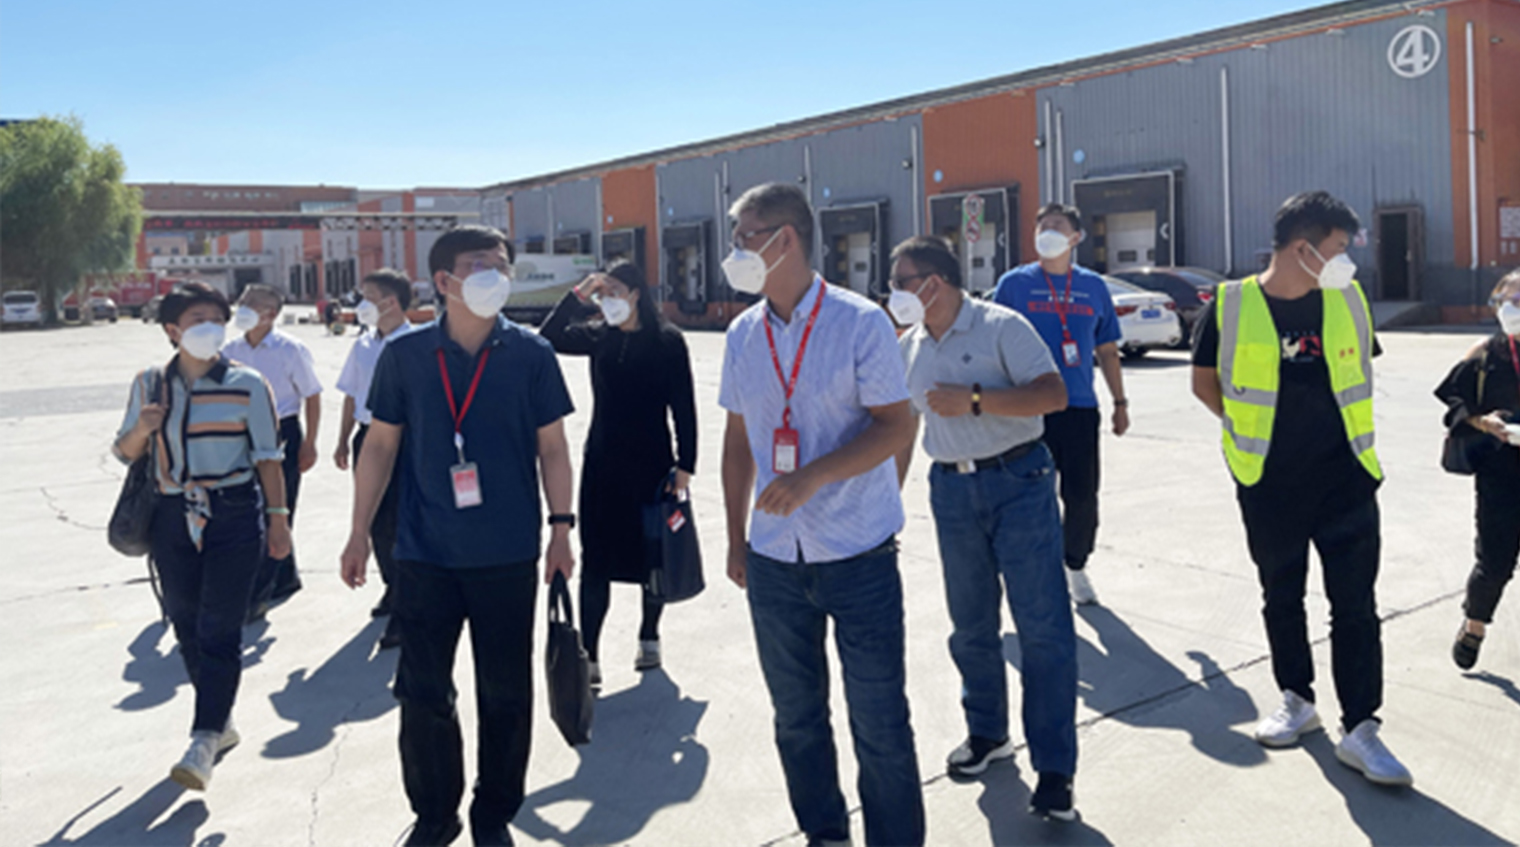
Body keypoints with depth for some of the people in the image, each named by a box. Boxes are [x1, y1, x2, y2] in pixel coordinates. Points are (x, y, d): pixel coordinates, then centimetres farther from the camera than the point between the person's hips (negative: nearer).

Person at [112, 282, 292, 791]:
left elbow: (267, 456, 1)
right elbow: (125, 453, 13)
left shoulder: (246, 384, -1)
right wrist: (142, 429, -9)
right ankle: (222, 723, 27)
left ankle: (204, 743, -6)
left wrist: (277, 517, -3)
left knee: (219, 630, -8)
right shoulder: (150, 384, 8)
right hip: (173, 517, 4)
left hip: (234, 516, -4)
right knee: (186, 627, 11)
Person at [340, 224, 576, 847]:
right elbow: (380, 444, 6)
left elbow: (552, 447, 3)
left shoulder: (530, 353, -2)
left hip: (508, 556, 0)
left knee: (505, 694, 9)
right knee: (422, 690, 9)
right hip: (425, 555, 1)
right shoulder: (404, 354, 0)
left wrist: (561, 527, 0)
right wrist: (360, 532, 4)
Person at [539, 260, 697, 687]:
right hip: (603, 464, 2)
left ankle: (649, 639, 29)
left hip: (652, 463, -2)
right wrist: (578, 295, -12)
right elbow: (548, 338, -7)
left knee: (653, 555, 10)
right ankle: (588, 656, 3)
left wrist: (684, 466, -8)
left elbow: (683, 407, -4)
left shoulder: (667, 340, -4)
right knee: (595, 562, -1)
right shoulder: (598, 337, 5)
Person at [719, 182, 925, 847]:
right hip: (774, 558, 5)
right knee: (796, 716, 17)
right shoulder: (743, 334, 6)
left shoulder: (860, 322, -9)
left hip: (859, 555, -5)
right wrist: (735, 538, 12)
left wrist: (812, 477, -24)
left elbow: (897, 425, -12)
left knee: (879, 722, 3)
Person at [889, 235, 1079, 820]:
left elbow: (1053, 394, -18)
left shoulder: (1001, 326, -9)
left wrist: (973, 399, -23)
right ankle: (987, 733, 33)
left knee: (1042, 624, -5)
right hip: (952, 490, 6)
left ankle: (1054, 768, 3)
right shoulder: (909, 347, 9)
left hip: (1018, 481, -5)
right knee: (971, 624, 14)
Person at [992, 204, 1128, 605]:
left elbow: (1107, 350, 16)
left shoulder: (1093, 286, 10)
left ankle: (1076, 567, 25)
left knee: (1082, 497, 4)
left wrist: (1120, 402, 15)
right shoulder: (1014, 283, 2)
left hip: (1080, 407, 2)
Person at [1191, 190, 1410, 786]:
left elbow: (1361, 369, 17)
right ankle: (1297, 702, 32)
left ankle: (1360, 729, 8)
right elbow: (1205, 381, 5)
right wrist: (1257, 430, 3)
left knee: (1354, 606, 0)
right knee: (1281, 599, 14)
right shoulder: (1231, 306, -7)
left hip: (1345, 481, 1)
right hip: (1269, 486, -1)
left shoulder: (1347, 300, 2)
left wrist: (1342, 431, 11)